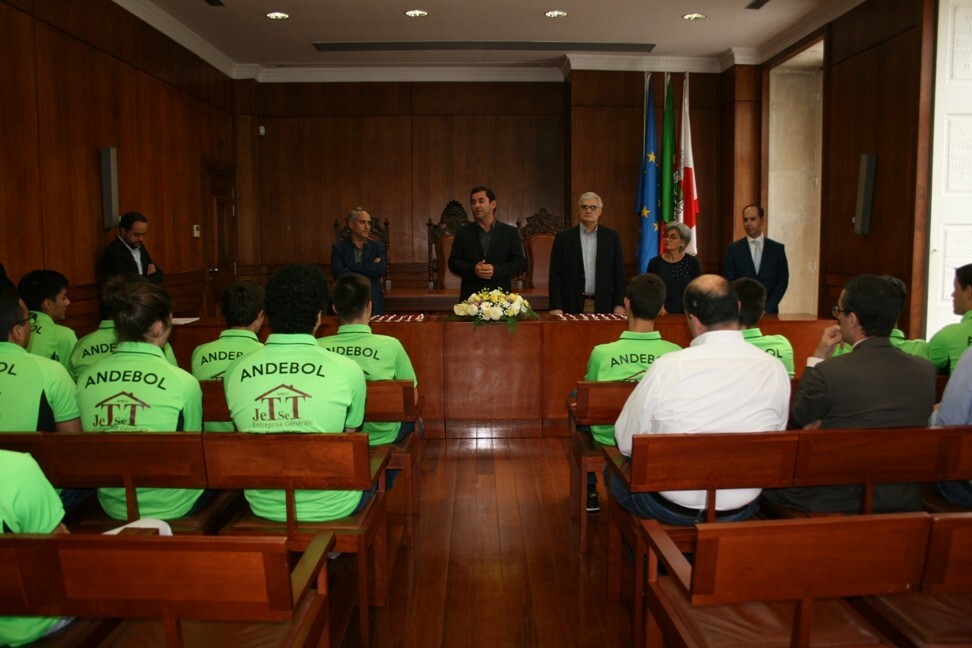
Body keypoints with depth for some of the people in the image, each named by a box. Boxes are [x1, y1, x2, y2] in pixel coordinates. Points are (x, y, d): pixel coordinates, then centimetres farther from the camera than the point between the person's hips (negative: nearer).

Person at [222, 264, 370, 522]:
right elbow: (348, 436, 2)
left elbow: (246, 433, 9)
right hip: (331, 509, -3)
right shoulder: (348, 370, -15)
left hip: (263, 507, 3)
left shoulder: (235, 372, -8)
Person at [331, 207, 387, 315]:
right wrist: (370, 267, -9)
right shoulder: (339, 247, 4)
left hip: (373, 303, 1)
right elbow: (339, 274, -11)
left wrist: (351, 266, -10)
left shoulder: (377, 246, 8)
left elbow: (381, 269, -10)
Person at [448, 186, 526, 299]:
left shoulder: (510, 232, 5)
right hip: (470, 296, 1)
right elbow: (453, 262, 6)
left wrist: (496, 270, -14)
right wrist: (472, 269, -13)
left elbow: (520, 263, 2)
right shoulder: (463, 232, 8)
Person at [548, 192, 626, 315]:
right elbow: (556, 275, 0)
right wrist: (556, 307, -8)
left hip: (604, 306, 1)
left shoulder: (612, 237, 7)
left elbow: (619, 273, 7)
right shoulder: (563, 237, 3)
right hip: (572, 306, -1)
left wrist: (619, 305, -2)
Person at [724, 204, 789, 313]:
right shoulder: (733, 248, 3)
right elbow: (729, 281, 1)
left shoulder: (777, 248, 5)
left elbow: (783, 280, 3)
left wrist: (767, 307, -7)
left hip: (769, 311, 1)